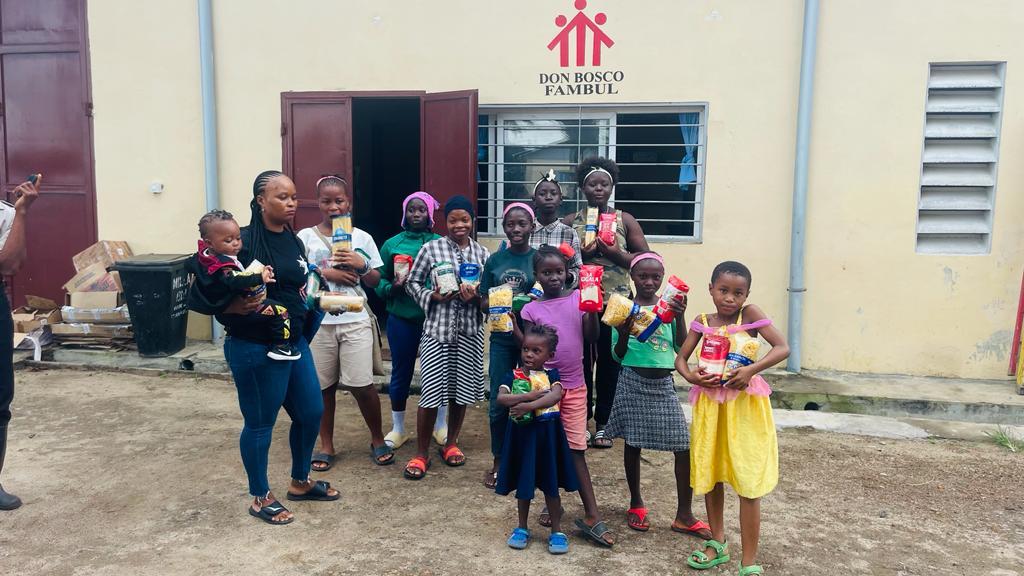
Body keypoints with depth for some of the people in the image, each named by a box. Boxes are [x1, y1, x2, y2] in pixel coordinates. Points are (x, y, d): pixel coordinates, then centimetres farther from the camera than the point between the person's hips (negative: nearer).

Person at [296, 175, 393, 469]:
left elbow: (375, 281, 8)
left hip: (355, 320, 0)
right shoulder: (306, 236, 2)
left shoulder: (362, 237, 5)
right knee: (323, 386, 9)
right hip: (318, 321, 1)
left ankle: (378, 439, 20)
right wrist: (326, 273, -14)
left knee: (362, 385, -2)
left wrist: (361, 266, -11)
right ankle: (327, 445, 26)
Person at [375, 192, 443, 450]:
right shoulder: (392, 244, 1)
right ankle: (398, 428, 26)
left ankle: (441, 424, 29)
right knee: (401, 373, 10)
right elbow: (379, 281, 2)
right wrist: (392, 287, -17)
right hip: (401, 319, 0)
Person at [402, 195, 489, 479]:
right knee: (431, 390, -4)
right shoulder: (431, 248, 0)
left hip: (469, 330, 3)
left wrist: (476, 296, -12)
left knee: (461, 388, 11)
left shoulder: (482, 254, 7)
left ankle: (451, 443, 32)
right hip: (437, 327, -3)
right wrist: (432, 296, -12)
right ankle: (421, 453, 12)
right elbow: (412, 283, 5)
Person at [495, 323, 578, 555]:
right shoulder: (513, 375, -2)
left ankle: (556, 531, 22)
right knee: (523, 483, 13)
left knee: (550, 484, 9)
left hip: (547, 433, -1)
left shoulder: (552, 374, -2)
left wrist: (528, 406, -29)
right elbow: (501, 398, -17)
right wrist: (529, 395, -25)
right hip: (522, 433, 1)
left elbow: (555, 395, -21)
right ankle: (522, 528, 30)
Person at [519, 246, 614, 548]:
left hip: (574, 386, 1)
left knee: (576, 450, 4)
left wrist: (593, 308, -15)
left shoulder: (578, 298, 0)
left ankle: (591, 516, 7)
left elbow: (591, 337, -3)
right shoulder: (531, 309, -3)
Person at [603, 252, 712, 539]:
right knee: (633, 443, 9)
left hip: (663, 383, 2)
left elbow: (681, 348, 0)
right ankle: (636, 504, 29)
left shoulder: (669, 307, 4)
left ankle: (684, 515, 11)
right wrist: (623, 334, -19)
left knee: (685, 446, -2)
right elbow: (618, 356, 0)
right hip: (633, 381, -2)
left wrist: (680, 317, -13)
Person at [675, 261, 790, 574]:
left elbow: (783, 348, -13)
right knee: (709, 475, 14)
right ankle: (717, 542, 35)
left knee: (748, 483, -2)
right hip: (710, 405, 4)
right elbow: (680, 359, 6)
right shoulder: (703, 323, 2)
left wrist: (751, 369, -26)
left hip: (745, 405, -4)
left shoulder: (750, 315, -7)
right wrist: (691, 377, -15)